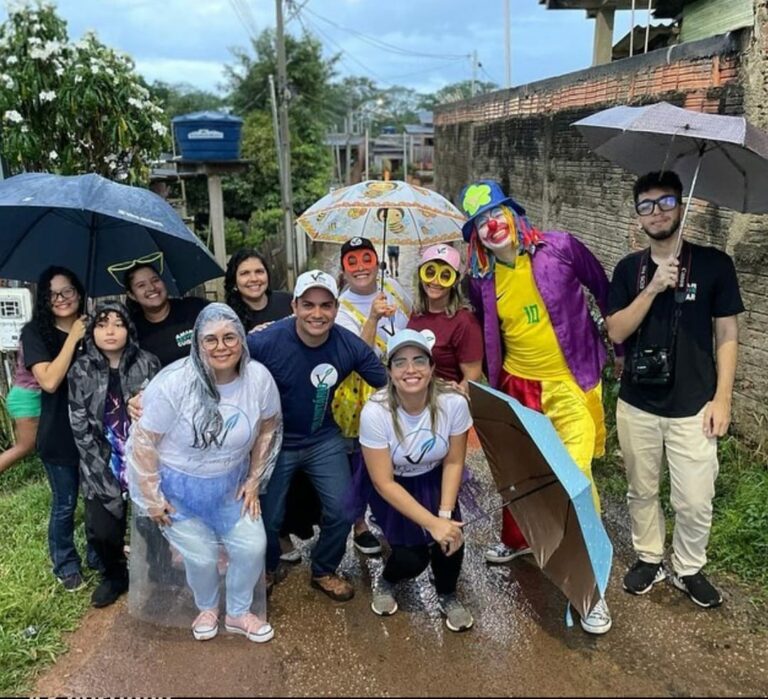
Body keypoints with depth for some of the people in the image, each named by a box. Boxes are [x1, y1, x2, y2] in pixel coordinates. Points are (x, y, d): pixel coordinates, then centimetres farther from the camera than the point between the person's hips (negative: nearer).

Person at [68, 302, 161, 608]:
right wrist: (106, 475, -7)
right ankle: (115, 575, 28)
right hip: (102, 467, 1)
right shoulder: (80, 371, -1)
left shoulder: (148, 364, -4)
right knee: (101, 531, -5)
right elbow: (80, 429, -1)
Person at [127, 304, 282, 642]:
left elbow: (269, 428, 1)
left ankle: (238, 613, 30)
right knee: (202, 556, -4)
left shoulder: (259, 378, -16)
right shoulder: (174, 383, -26)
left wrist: (254, 480, 3)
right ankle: (207, 608, 32)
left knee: (253, 546, 1)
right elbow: (144, 440, -17)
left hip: (230, 484, 4)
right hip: (178, 486, -3)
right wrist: (152, 497, -12)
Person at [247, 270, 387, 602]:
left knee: (342, 512, 0)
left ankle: (324, 572, 32)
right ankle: (266, 570, 43)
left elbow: (390, 383, -8)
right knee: (268, 518, 7)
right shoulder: (265, 342, -27)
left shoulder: (349, 345, -17)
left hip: (324, 440, 3)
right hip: (275, 441, -2)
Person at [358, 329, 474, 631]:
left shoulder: (453, 402, -26)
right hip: (392, 488, -2)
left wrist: (445, 514, -20)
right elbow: (384, 483, -24)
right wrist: (431, 523, -28)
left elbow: (453, 462, -10)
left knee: (450, 538, -18)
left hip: (434, 481, 2)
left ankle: (447, 596, 15)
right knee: (412, 556, -13)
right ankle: (386, 583, 24)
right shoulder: (375, 412, -31)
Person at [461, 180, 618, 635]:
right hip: (517, 384, 4)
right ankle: (517, 540, 45)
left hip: (571, 382, -4)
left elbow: (605, 292, 0)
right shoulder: (482, 279, -3)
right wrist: (489, 384, 13)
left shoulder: (560, 248, -12)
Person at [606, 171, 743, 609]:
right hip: (637, 405, 2)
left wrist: (722, 398, -6)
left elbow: (727, 336, -2)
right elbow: (616, 332, -5)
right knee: (642, 491, 15)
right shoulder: (629, 269, 3)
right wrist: (653, 288, -17)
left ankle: (690, 569, 27)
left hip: (692, 406, -2)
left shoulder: (714, 264, -5)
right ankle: (649, 559, 35)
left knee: (695, 500, 3)